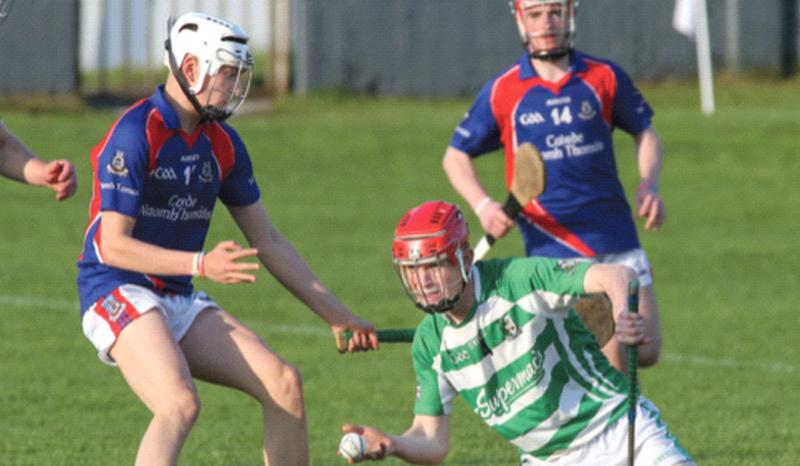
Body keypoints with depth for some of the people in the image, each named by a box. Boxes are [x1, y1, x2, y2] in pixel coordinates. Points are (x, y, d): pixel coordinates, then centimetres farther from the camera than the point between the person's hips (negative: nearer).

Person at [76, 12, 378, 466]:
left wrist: (337, 314, 13)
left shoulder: (223, 144, 9)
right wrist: (201, 265, -29)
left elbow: (268, 241, 16)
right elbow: (112, 245, -19)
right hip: (118, 293, -8)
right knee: (181, 403, -30)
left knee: (285, 383, -4)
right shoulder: (135, 135, -15)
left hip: (181, 301, 8)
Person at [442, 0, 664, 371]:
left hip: (617, 242, 3)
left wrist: (648, 185, -2)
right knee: (614, 360, -12)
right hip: (553, 249, -3)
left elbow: (644, 132, 17)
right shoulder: (502, 91, 0)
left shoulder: (605, 77, 4)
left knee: (645, 353, 3)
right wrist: (482, 205, -10)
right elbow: (455, 156, 8)